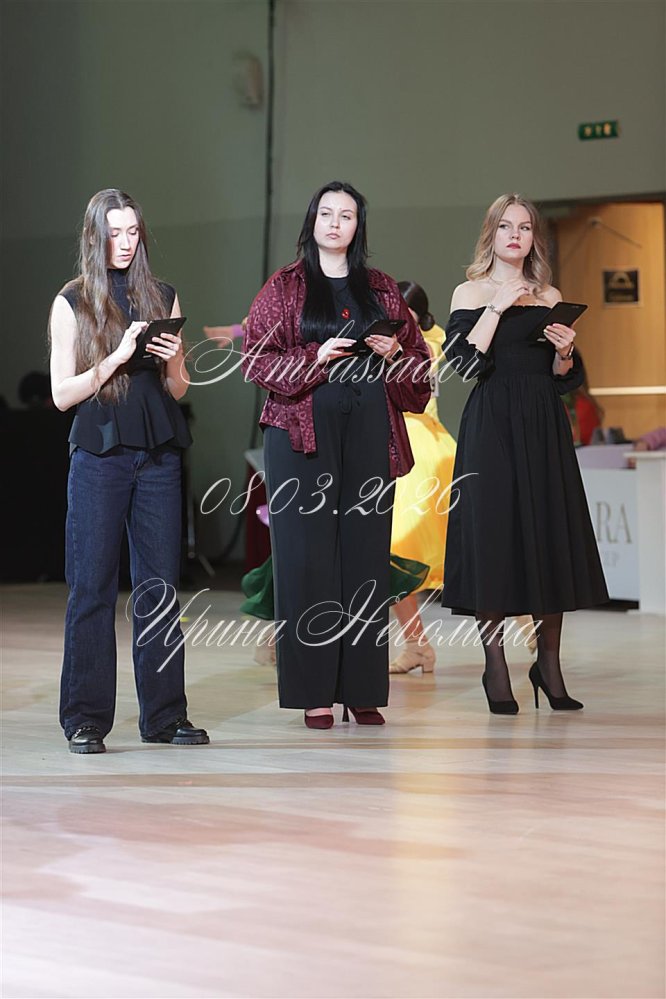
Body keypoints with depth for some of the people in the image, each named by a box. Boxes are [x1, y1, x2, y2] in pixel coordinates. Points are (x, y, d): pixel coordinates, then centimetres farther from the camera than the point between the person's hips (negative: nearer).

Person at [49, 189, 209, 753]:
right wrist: (118, 357, -13)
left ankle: (165, 715, 8)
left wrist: (171, 361, -5)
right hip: (99, 453, -3)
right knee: (92, 585, -3)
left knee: (161, 584, 3)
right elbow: (62, 394, -2)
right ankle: (86, 718, 2)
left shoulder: (163, 298, 13)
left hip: (158, 454, 3)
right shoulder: (73, 303, 4)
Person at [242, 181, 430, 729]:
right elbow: (257, 357, -1)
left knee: (365, 553, 0)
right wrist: (315, 358, -14)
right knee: (308, 555, -6)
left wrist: (395, 354, -5)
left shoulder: (382, 289, 14)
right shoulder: (285, 287, 6)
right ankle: (314, 691, -3)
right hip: (304, 433, -2)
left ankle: (362, 690, 5)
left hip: (369, 434, 3)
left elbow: (420, 359, 16)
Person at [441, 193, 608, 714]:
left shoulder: (550, 297, 13)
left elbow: (564, 378, 14)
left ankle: (549, 665, 11)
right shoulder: (471, 294, 3)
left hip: (545, 429, 3)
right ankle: (496, 669, 1)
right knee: (493, 535, -5)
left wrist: (564, 351, -6)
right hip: (492, 428, -3)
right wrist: (498, 307, -13)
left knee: (550, 536, 2)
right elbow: (462, 362, -12)